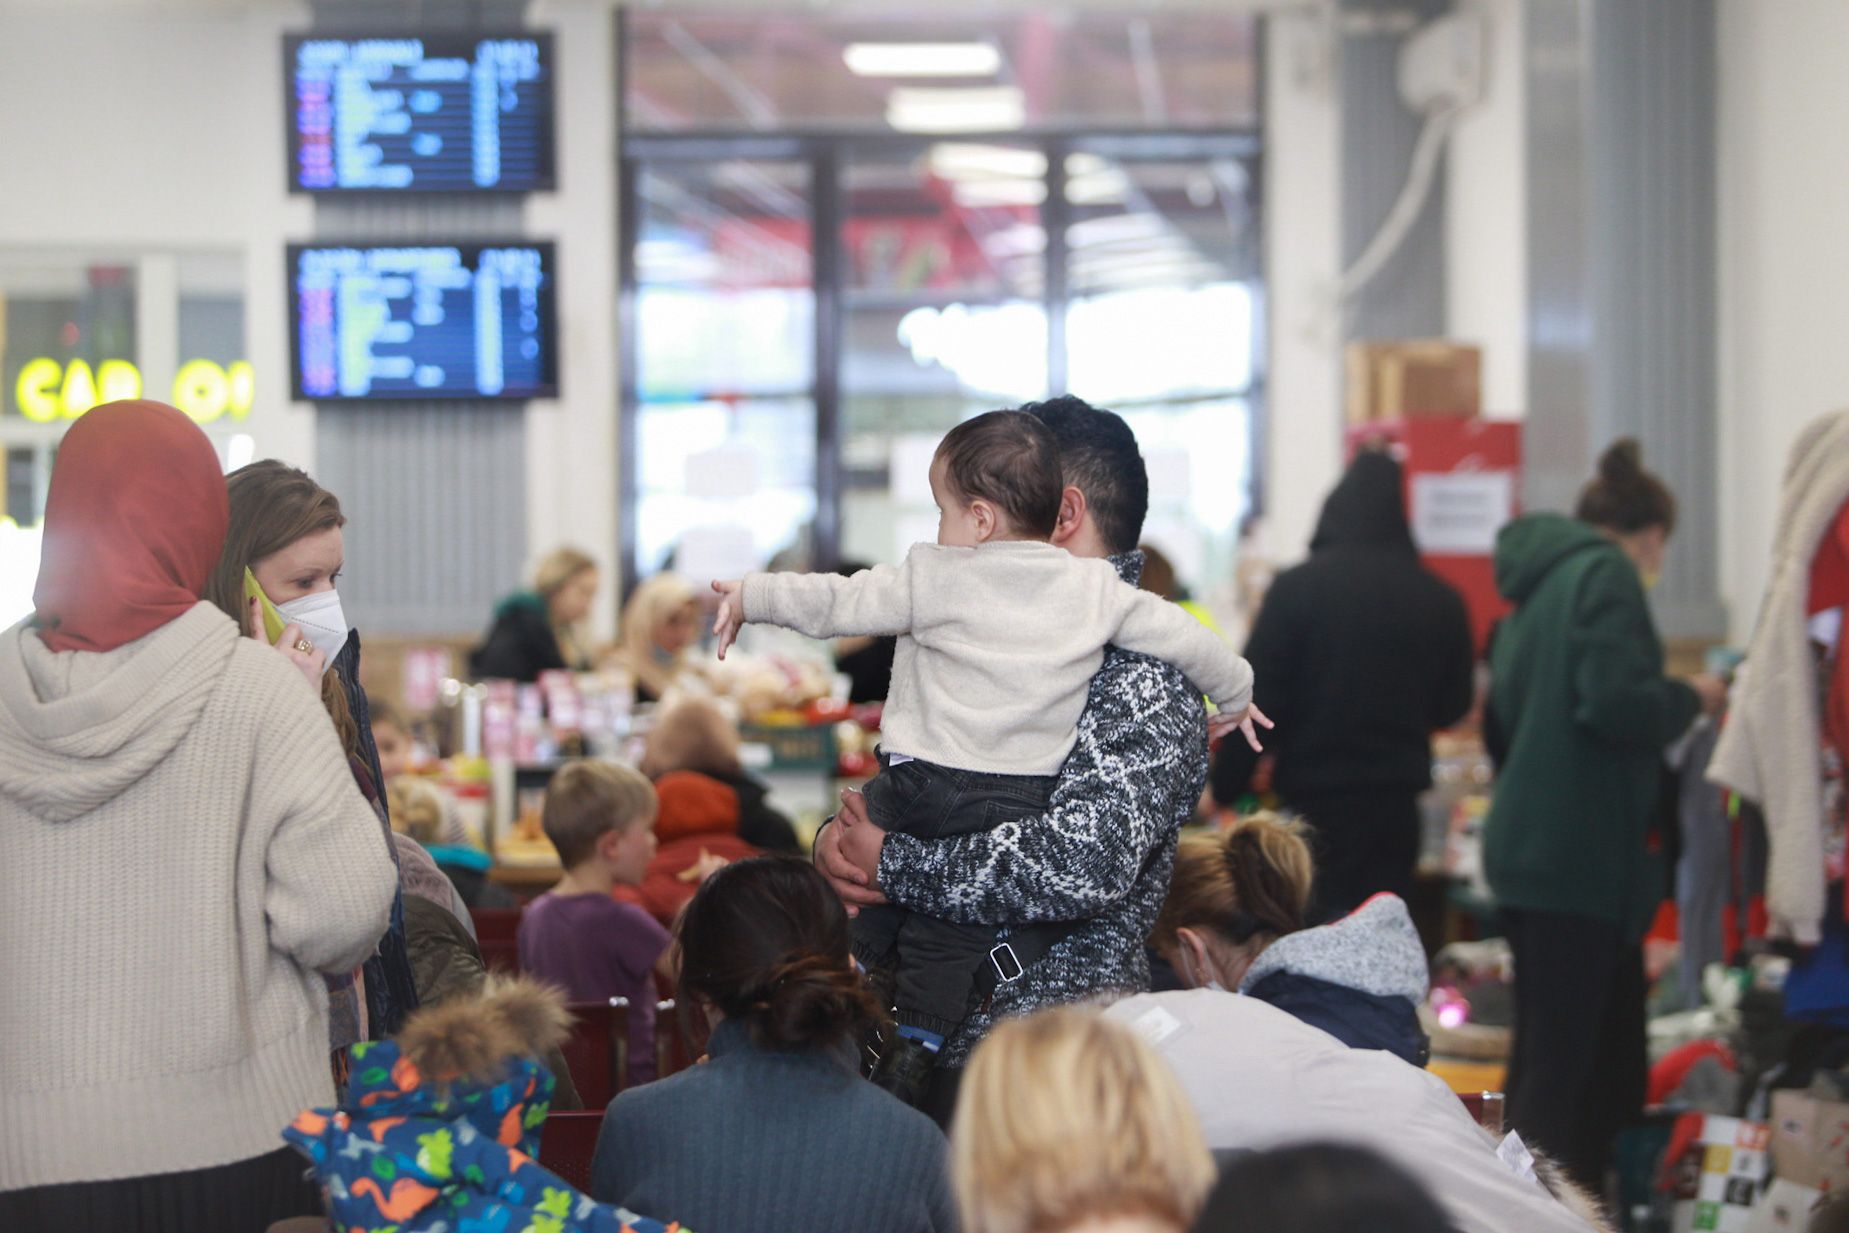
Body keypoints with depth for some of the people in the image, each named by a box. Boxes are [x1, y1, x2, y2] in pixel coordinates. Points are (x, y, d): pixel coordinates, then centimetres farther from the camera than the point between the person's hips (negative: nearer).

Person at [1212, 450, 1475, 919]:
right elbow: (1453, 705, 13)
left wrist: (1225, 787, -2)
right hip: (1398, 802, 3)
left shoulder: (1296, 588, -8)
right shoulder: (1439, 600, 1)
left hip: (1314, 799, -3)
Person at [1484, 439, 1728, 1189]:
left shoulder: (1539, 584, 18)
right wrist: (1693, 700, -5)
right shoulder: (1608, 575, -10)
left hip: (1528, 843, 9)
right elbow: (1618, 704, -22)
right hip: (1580, 859, -9)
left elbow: (1499, 725, 24)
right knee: (1563, 1064, -8)